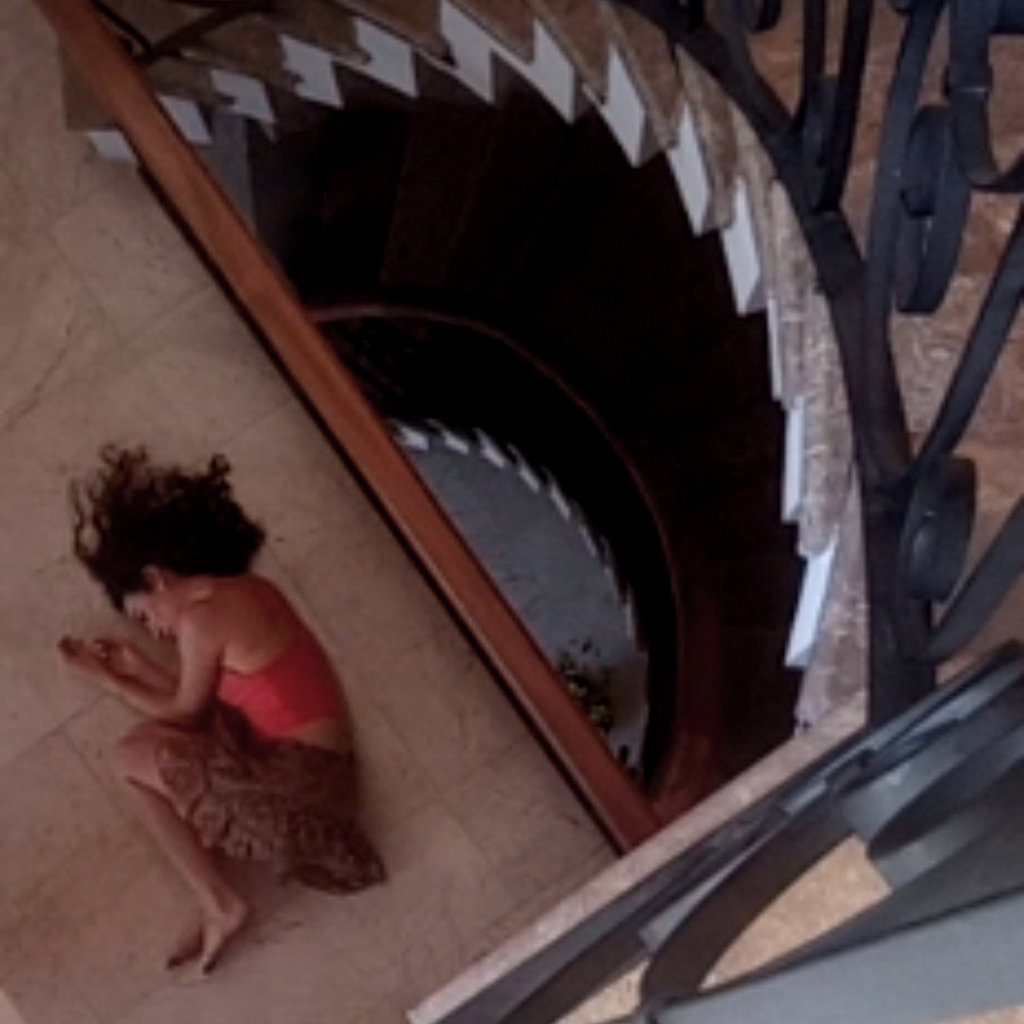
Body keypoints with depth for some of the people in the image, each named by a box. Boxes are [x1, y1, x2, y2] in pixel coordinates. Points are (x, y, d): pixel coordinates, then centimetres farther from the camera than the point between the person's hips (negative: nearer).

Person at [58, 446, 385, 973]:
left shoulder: (201, 618, -14)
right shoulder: (249, 590, 11)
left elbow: (185, 713, 1)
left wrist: (106, 677, 13)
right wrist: (138, 665, 22)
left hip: (295, 780, -9)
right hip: (316, 766, 9)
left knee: (130, 756, 1)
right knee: (155, 741, 17)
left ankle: (220, 905, 2)